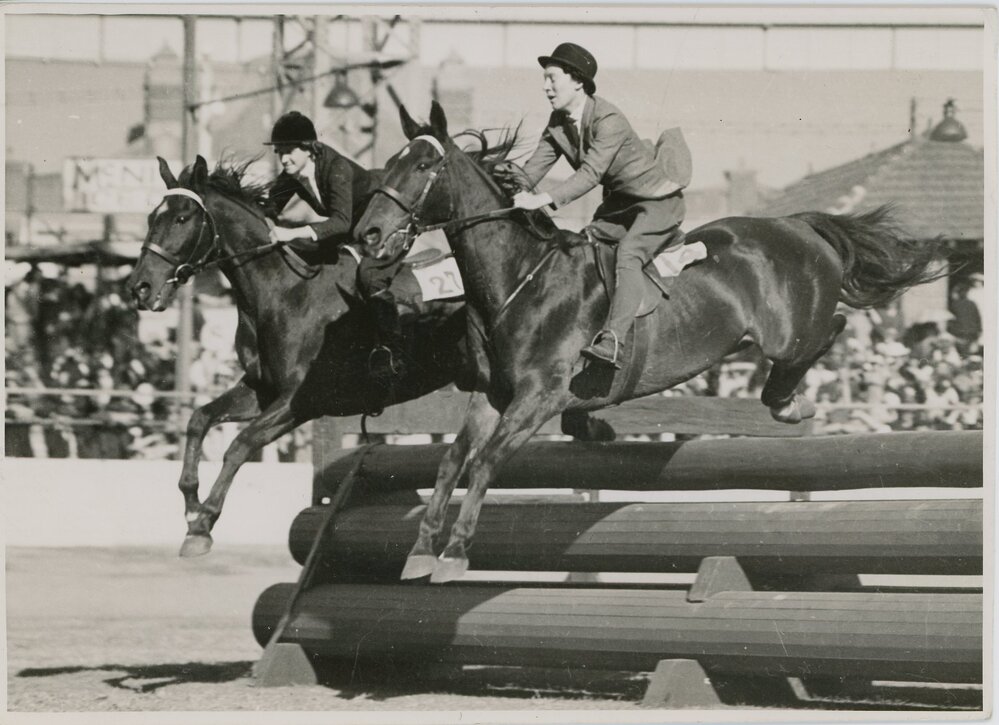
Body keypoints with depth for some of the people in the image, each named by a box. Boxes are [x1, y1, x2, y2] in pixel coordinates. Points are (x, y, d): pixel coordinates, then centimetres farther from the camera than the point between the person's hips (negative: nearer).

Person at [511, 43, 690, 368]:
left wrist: (543, 200, -46)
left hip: (658, 199, -10)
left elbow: (591, 173, -37)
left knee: (628, 254, -30)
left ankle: (612, 341, -44)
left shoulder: (609, 121, -28)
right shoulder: (559, 122, -2)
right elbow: (536, 165, -1)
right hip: (619, 201, 10)